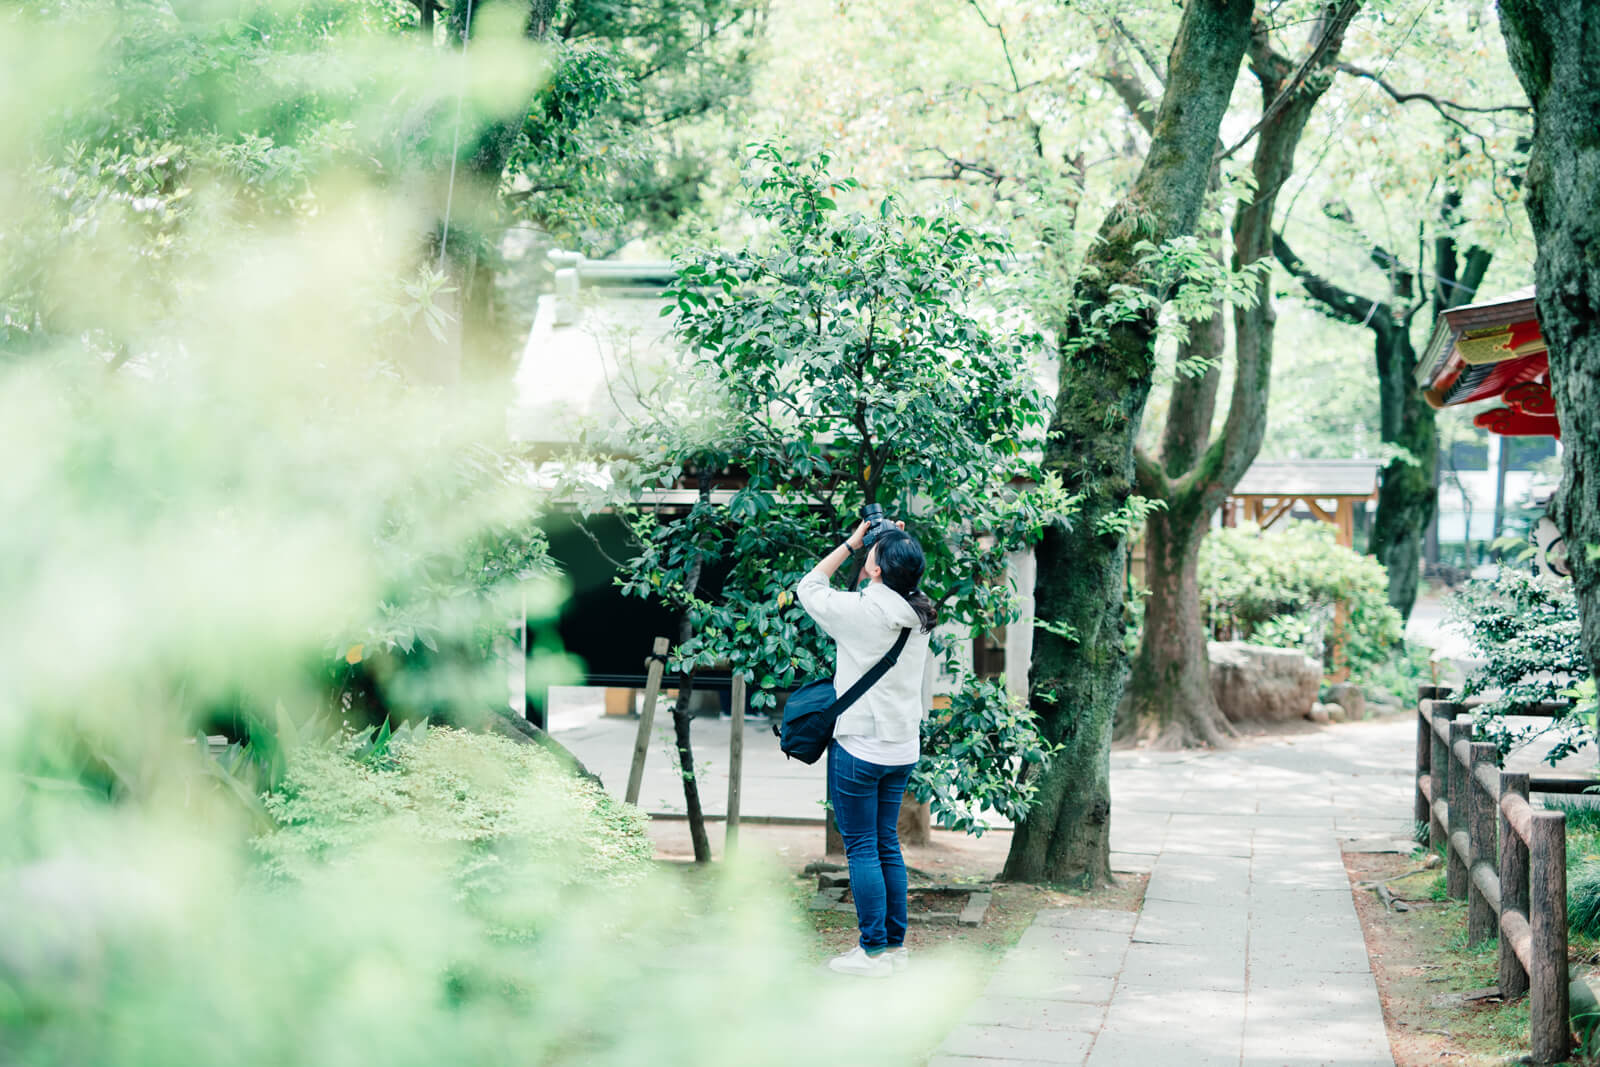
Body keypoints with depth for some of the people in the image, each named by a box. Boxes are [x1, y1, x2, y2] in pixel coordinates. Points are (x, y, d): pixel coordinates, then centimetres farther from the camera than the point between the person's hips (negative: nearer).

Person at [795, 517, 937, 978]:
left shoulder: (861, 609, -16)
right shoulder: (918, 615, 0)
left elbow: (809, 588, 1)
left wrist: (851, 543, 5)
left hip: (860, 746, -7)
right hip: (904, 748, 7)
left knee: (861, 849, 0)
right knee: (887, 844, 15)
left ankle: (874, 951, 3)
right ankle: (895, 943, 19)